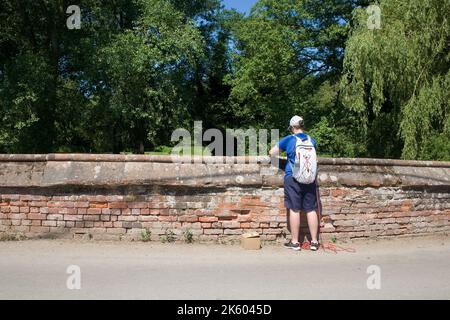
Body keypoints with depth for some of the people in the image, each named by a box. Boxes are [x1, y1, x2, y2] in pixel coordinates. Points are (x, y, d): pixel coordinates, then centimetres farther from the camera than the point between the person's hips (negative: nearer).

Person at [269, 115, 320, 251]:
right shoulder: (311, 140, 8)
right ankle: (314, 242, 12)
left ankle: (295, 242, 8)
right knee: (311, 210, 7)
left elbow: (272, 152, 4)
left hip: (293, 178, -3)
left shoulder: (289, 139, -3)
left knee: (294, 210, 2)